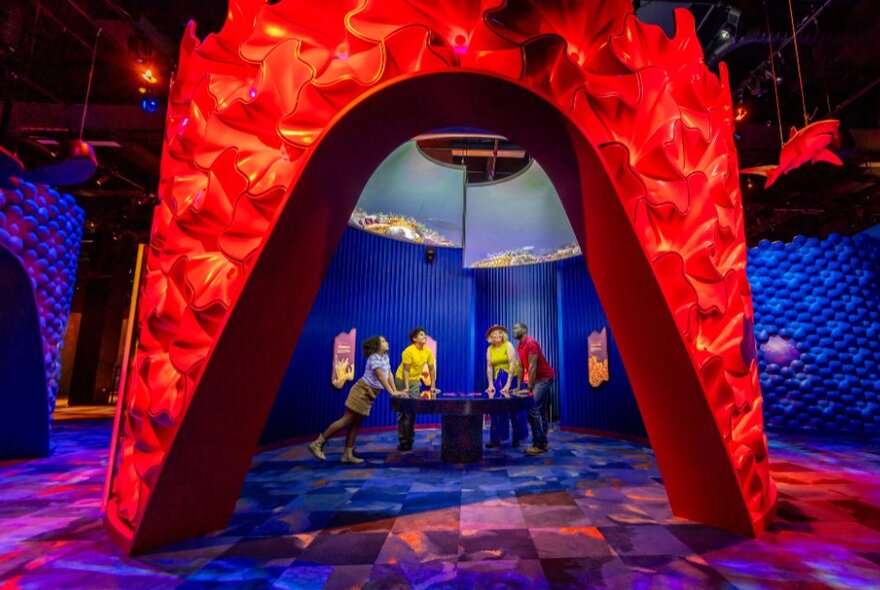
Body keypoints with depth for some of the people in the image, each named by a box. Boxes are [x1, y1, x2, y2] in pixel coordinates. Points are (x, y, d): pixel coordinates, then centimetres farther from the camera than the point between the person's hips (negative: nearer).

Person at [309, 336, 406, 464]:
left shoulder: (385, 357, 11)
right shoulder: (374, 358, -16)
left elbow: (389, 374, 10)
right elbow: (381, 377, -24)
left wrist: (395, 391, 2)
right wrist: (392, 392, -26)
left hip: (369, 395, 9)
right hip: (362, 391, -9)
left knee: (356, 423, 8)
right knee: (347, 420, -8)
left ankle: (348, 454, 11)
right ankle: (317, 443, -2)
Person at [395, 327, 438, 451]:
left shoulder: (428, 351, -4)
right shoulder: (408, 351, -20)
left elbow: (432, 369, 2)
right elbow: (405, 370, -20)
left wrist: (433, 387, -1)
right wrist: (406, 388, -25)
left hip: (415, 381, 5)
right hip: (402, 380, -5)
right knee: (403, 411, -2)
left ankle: (410, 440, 14)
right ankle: (403, 442, 5)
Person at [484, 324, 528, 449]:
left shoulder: (508, 345, -11)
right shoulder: (490, 349, 3)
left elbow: (512, 365, -17)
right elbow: (489, 367, 1)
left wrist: (508, 385, -23)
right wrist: (491, 384, -10)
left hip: (511, 378, -4)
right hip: (498, 380, 4)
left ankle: (516, 438, 15)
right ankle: (496, 439, 7)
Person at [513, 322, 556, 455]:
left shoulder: (531, 343, -19)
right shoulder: (519, 346, 10)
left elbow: (532, 366, -22)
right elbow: (521, 367, 12)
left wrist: (529, 388, -22)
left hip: (544, 378, -10)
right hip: (538, 379, 10)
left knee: (533, 410, -13)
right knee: (542, 411, 11)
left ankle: (539, 445, -8)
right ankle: (542, 443, 18)